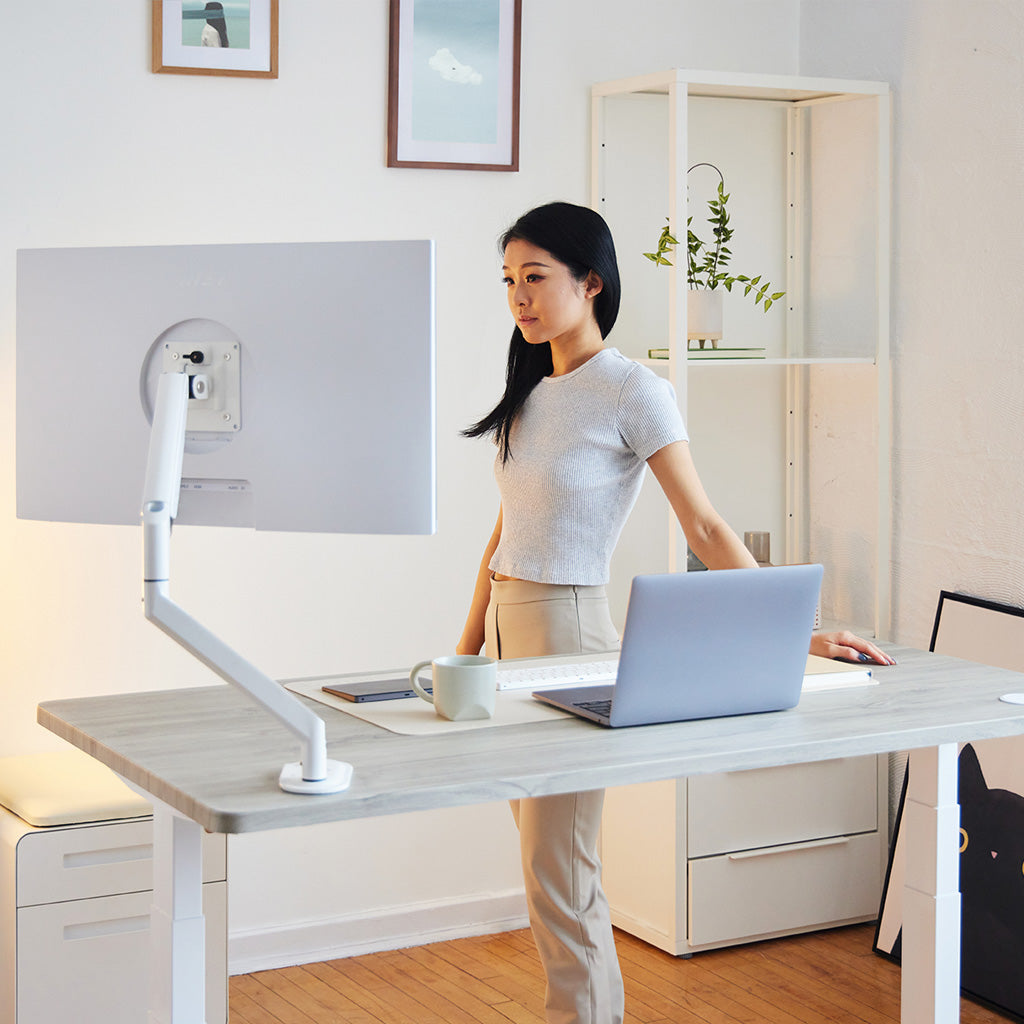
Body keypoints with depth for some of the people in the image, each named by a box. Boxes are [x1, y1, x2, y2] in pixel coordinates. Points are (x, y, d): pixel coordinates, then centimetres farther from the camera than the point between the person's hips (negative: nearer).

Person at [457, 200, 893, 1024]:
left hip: (568, 628, -8)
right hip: (507, 623, 8)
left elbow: (707, 530, -12)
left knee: (557, 878, -4)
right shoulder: (532, 390, 12)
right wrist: (467, 649, 15)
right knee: (544, 856, 13)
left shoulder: (633, 392, -11)